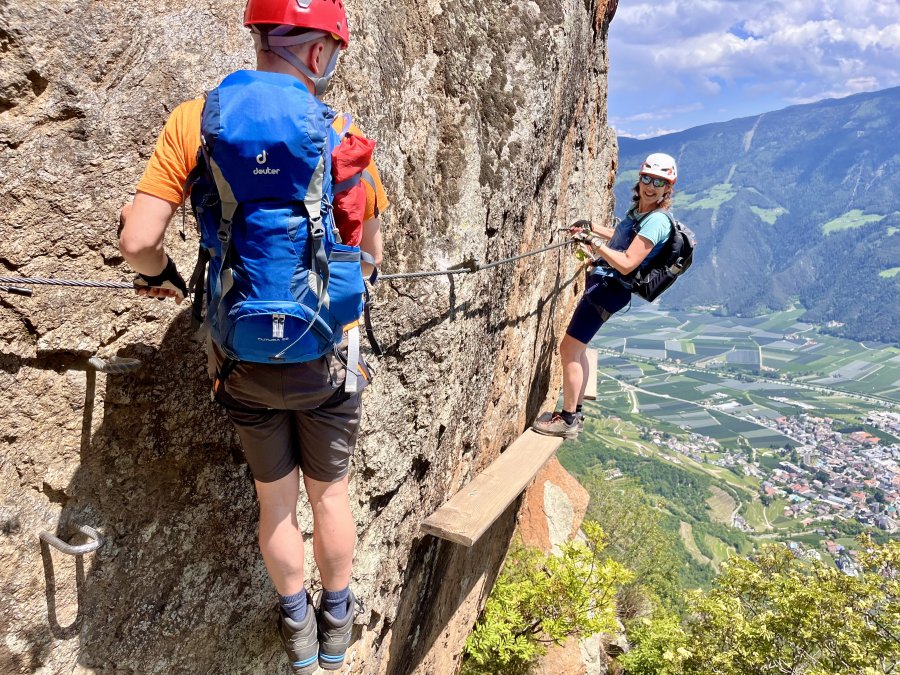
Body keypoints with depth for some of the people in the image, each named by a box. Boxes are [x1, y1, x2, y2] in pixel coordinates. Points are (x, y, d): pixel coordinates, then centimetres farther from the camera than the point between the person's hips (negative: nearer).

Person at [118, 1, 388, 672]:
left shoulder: (194, 122, -7)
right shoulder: (345, 136, -7)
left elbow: (137, 240, -13)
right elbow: (370, 254, 3)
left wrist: (163, 274, 9)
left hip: (243, 359, 1)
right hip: (326, 358, -1)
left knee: (275, 500, 20)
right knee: (330, 494, 20)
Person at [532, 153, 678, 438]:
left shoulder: (655, 221, -18)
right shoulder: (638, 210, 11)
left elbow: (626, 264, -25)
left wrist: (595, 243, -23)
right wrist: (592, 228, 26)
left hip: (610, 288, -10)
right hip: (601, 281, 10)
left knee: (569, 349, -10)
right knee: (577, 349, 16)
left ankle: (568, 420, 0)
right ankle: (575, 413, 28)